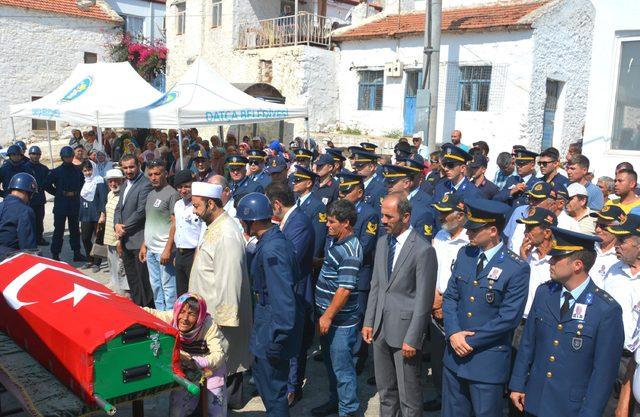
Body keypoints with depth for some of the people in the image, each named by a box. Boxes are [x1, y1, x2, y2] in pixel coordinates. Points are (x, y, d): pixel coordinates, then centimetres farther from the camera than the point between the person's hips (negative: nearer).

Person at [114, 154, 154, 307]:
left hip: (138, 239, -9)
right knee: (131, 276, 17)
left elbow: (141, 212, -18)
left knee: (143, 276, -3)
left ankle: (146, 306, 8)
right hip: (126, 240, 9)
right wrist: (117, 225, -1)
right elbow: (119, 208, 17)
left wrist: (124, 228, -11)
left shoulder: (145, 185, -13)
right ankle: (136, 305, 29)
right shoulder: (126, 184, 16)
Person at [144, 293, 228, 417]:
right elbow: (148, 313, -10)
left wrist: (195, 362, -41)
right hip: (184, 371, 2)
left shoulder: (208, 325, -27)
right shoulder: (170, 317, -20)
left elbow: (219, 354, -30)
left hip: (210, 370, -2)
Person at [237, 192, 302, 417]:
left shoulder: (271, 250, -28)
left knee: (273, 389, 5)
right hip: (267, 320, 10)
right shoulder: (274, 240, 3)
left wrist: (277, 339, -24)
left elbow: (282, 298, -29)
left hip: (273, 326, -10)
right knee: (261, 373, 27)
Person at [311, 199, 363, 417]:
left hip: (341, 320, -9)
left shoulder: (349, 250, -23)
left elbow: (345, 289, -25)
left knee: (342, 366, 4)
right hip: (327, 314, 9)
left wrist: (328, 316, -19)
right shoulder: (334, 240, 6)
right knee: (330, 362, 22)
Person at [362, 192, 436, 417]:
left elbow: (424, 299, -16)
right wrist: (369, 322, 9)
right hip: (380, 328, 7)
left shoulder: (423, 250, -16)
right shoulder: (382, 242, 6)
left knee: (409, 394, 6)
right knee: (385, 389, 20)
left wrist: (412, 339, -15)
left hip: (405, 329, -7)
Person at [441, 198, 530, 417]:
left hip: (488, 362, -5)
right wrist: (453, 333, -10)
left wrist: (470, 341, -14)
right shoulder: (464, 254, 3)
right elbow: (450, 297, 5)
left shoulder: (517, 268, -15)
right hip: (455, 354, 6)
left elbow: (508, 318, -16)